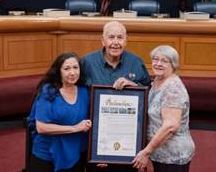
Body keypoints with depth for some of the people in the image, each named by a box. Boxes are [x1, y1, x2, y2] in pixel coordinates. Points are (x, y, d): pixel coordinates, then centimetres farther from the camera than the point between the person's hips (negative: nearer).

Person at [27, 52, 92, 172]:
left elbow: (89, 125, 6)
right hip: (46, 157, -3)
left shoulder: (84, 92, 0)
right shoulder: (48, 91, -11)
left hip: (76, 158, 4)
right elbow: (41, 127, -18)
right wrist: (75, 128, -19)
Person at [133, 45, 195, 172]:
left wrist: (146, 152, -22)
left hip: (173, 157, -9)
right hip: (160, 154, 9)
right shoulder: (157, 82, 7)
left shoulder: (173, 88, -20)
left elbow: (170, 125, -27)